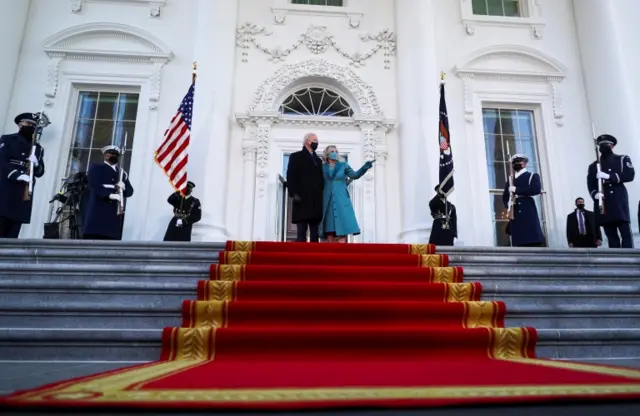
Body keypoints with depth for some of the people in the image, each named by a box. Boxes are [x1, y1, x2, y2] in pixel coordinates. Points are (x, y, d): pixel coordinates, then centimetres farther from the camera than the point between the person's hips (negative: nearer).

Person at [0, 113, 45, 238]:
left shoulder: (38, 148, 21)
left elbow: (40, 172, 15)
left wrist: (36, 163, -8)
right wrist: (17, 175, -20)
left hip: (24, 195, 3)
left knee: (12, 234, -1)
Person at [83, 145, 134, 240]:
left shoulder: (122, 173, 25)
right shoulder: (96, 167, 12)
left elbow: (130, 191, 16)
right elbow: (94, 184, -6)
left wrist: (124, 187, -8)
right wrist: (110, 194, -22)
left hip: (115, 214, 4)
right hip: (98, 211, -4)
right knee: (92, 242, -12)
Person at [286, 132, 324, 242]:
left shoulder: (318, 160, 25)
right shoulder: (296, 156, 8)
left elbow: (321, 179, 20)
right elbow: (290, 176, -3)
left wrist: (322, 197, 7)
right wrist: (294, 194, -16)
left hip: (316, 202, 5)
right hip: (302, 200, -5)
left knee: (315, 233, 2)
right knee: (301, 232, -9)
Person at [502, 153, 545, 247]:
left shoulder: (532, 176, 12)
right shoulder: (510, 180, 23)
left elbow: (536, 189, -8)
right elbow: (505, 197, 15)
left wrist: (516, 190, -11)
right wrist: (508, 203, -8)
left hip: (529, 213, -3)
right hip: (515, 215, 3)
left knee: (534, 242, -10)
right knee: (518, 242, -5)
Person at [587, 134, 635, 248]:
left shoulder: (622, 159, 15)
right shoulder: (593, 166, 20)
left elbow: (630, 175, -2)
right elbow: (590, 185, 8)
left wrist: (609, 176, -13)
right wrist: (595, 194, -13)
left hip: (619, 201, -2)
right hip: (603, 204, 2)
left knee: (626, 233, -9)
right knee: (611, 237, 2)